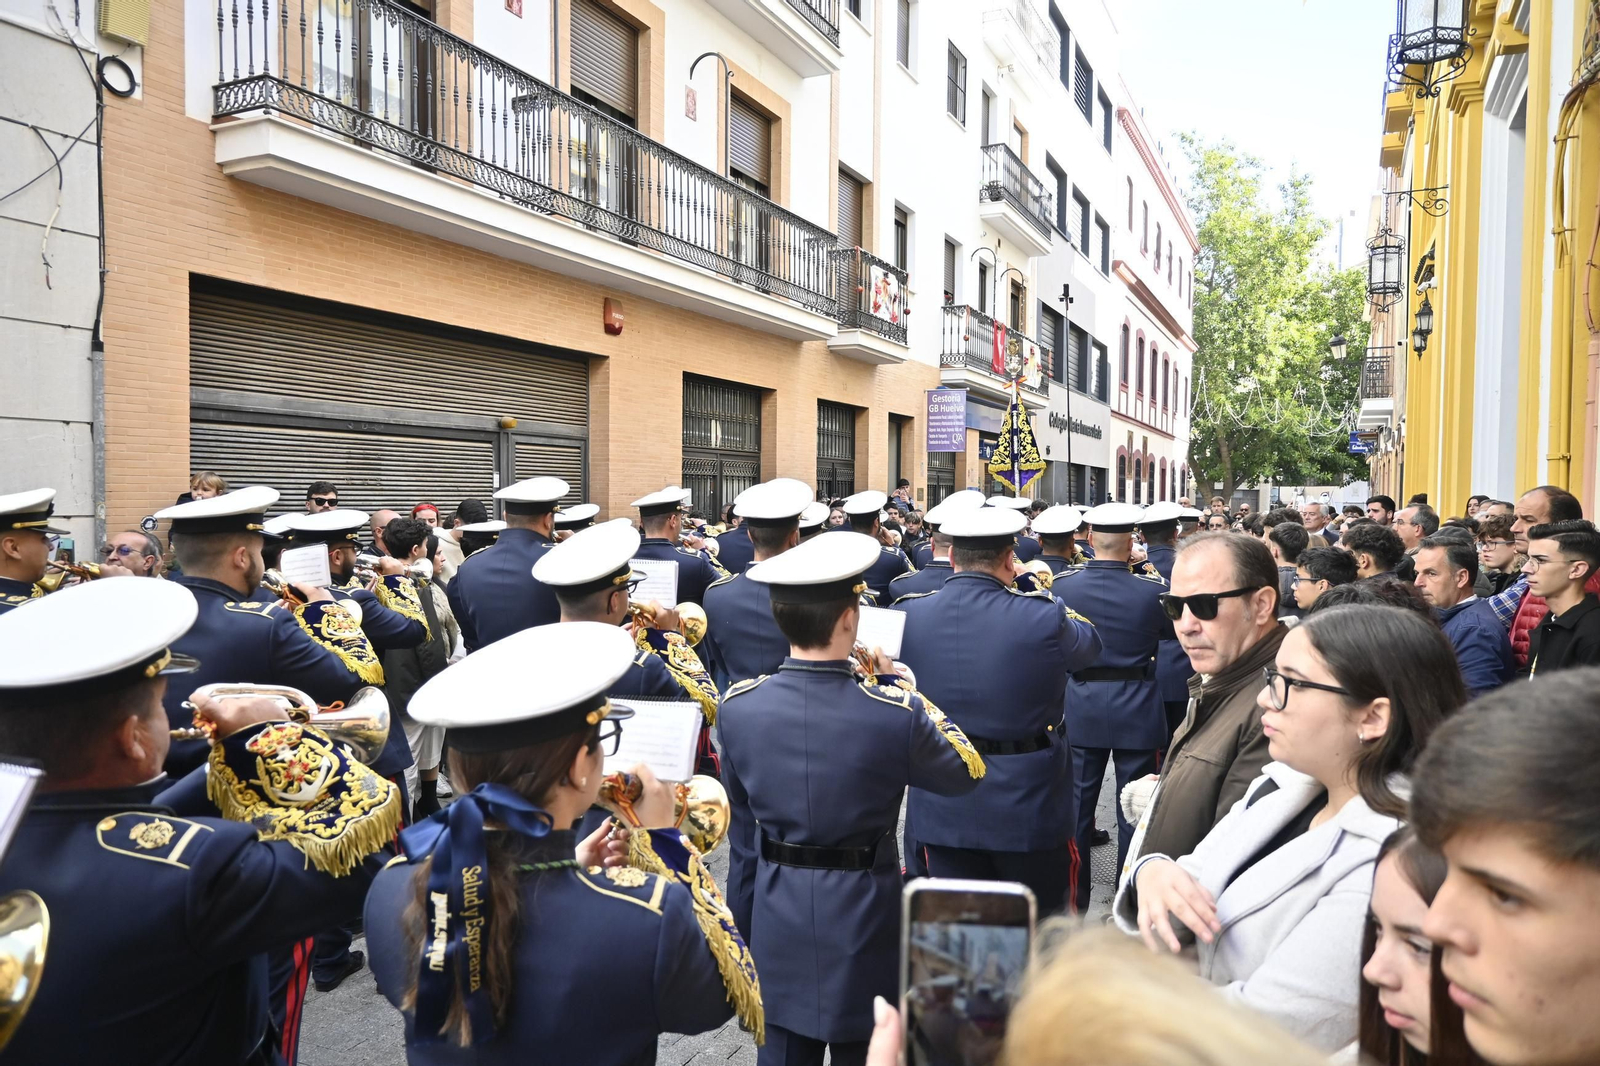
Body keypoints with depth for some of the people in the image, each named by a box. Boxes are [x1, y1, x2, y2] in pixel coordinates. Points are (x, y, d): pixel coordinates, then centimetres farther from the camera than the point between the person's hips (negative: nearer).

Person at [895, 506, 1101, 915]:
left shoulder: (906, 615, -9)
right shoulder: (1043, 617, -19)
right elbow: (1089, 642, 3)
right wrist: (1042, 593, 16)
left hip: (941, 808, 3)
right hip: (1027, 805, -2)